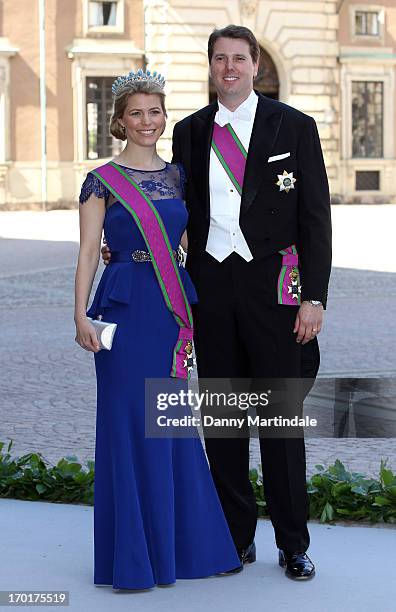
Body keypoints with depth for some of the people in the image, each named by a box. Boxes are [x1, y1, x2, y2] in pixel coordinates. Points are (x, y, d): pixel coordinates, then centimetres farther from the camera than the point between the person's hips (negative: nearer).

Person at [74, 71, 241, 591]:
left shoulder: (177, 176, 12)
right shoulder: (102, 180, -3)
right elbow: (88, 250, -6)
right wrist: (81, 315, -15)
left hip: (173, 306, 5)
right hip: (125, 308, -5)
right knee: (129, 422, -1)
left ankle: (182, 542, 21)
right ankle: (133, 553, 8)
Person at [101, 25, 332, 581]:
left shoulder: (293, 127, 1)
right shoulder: (189, 132, 11)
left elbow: (315, 216, -2)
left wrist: (314, 297, -9)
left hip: (272, 283, -3)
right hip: (210, 281, 3)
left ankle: (293, 544, 12)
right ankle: (237, 536, 19)